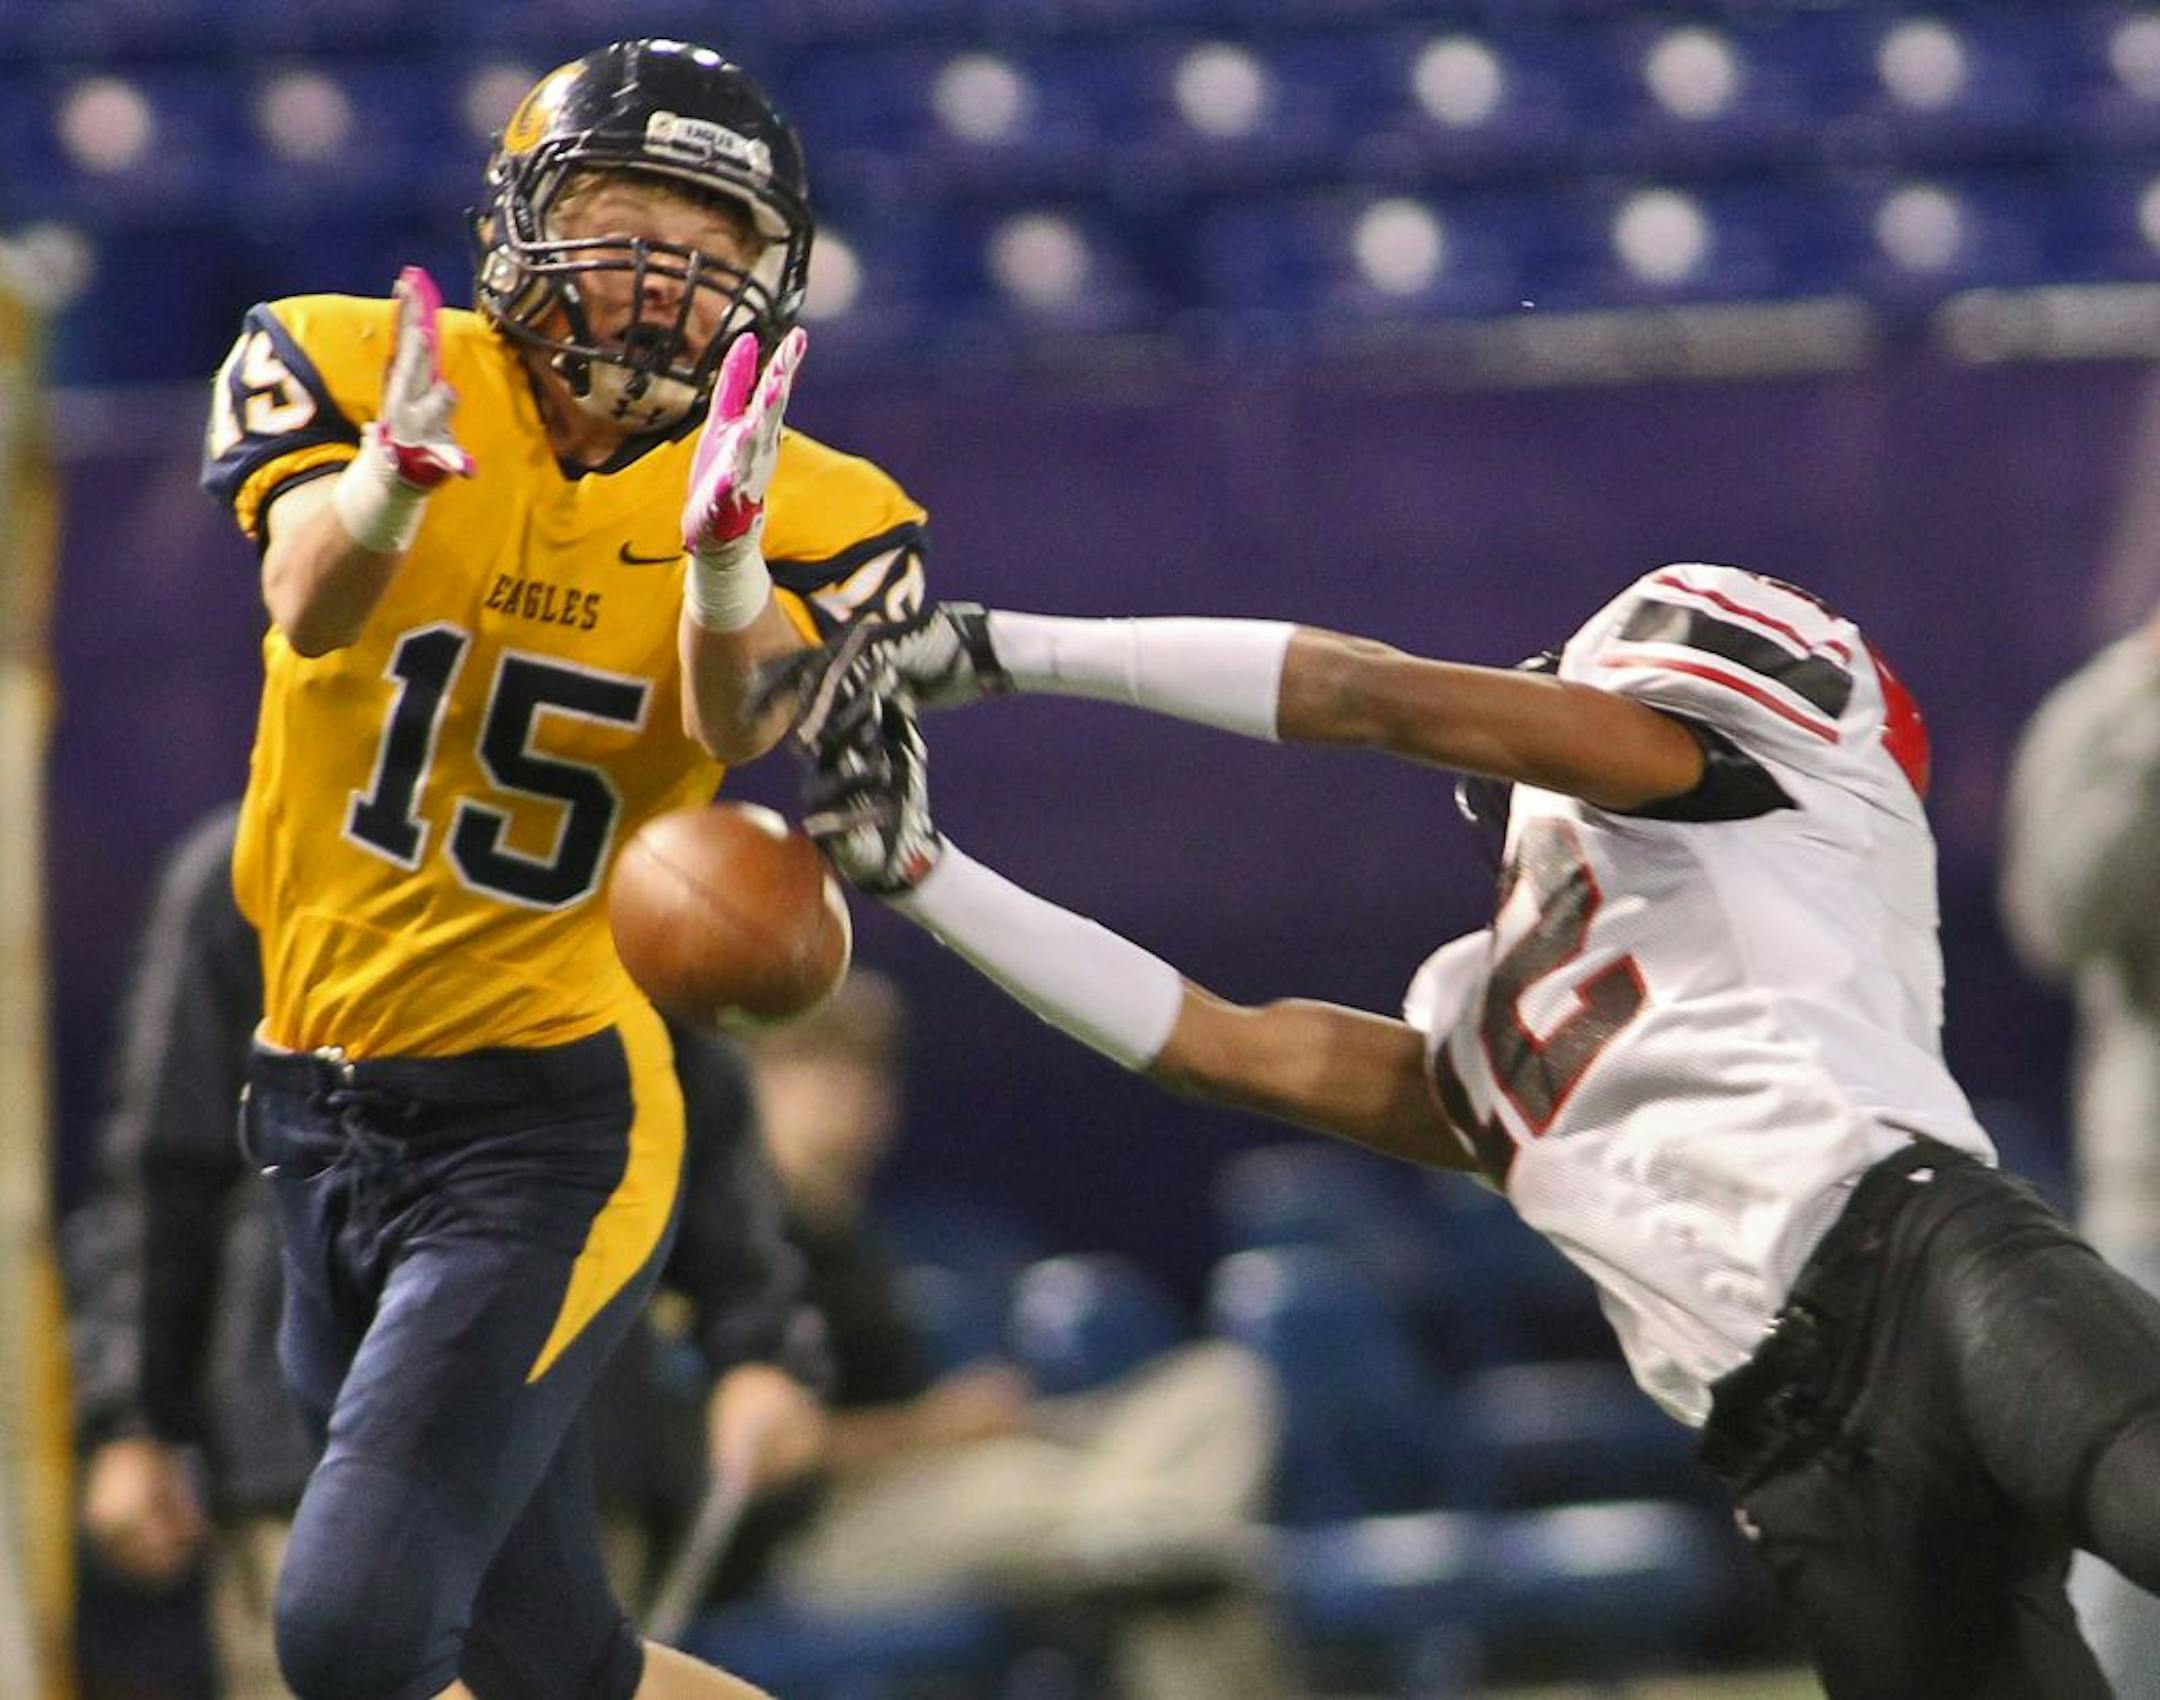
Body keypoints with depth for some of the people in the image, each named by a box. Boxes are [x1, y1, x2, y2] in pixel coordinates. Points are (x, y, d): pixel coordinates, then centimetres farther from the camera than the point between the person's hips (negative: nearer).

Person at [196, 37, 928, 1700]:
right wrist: (392, 478, -47)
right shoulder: (351, 369, -5)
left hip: (543, 1129, -4)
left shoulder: (812, 513, -6)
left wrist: (721, 555, -46)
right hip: (321, 1105, 4)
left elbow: (743, 726, -25)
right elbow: (311, 607, -24)